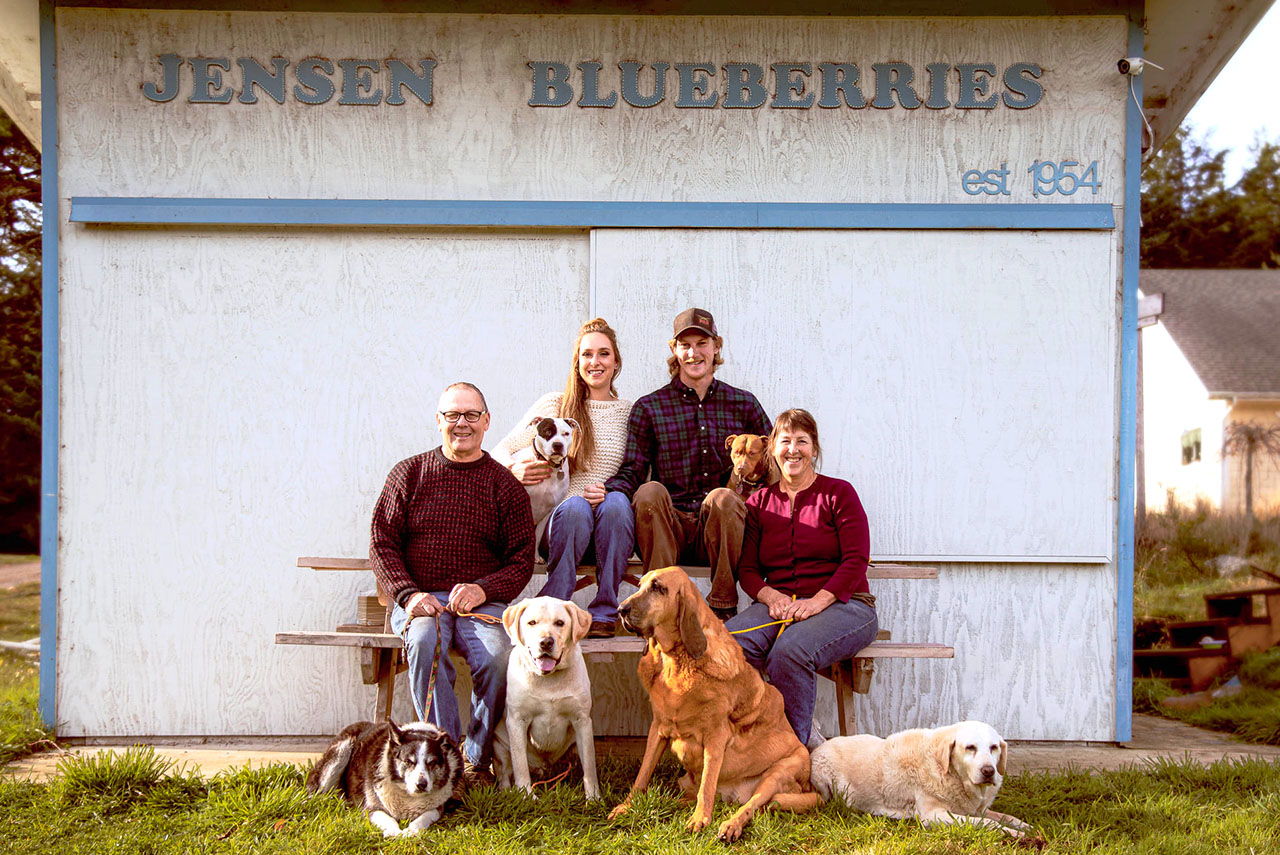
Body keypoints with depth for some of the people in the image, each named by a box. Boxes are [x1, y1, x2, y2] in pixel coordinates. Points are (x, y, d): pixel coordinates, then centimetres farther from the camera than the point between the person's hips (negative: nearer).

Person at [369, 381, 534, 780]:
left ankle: (477, 761, -10)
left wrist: (483, 589, -13)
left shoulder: (505, 485, 10)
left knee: (497, 656, -30)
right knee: (424, 640, -34)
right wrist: (409, 594, -10)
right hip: (419, 598, 0)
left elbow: (522, 560, 6)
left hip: (482, 602, 0)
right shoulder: (409, 473, 10)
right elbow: (382, 544, 6)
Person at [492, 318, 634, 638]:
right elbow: (501, 451, 10)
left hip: (613, 529, 1)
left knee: (617, 502, -33)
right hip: (561, 523, -1)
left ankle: (604, 613, -26)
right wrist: (514, 468, -14)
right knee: (575, 505, -35)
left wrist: (610, 492, -12)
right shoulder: (554, 404, 11)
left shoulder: (630, 412, 13)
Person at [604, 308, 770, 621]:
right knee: (650, 491, -30)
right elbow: (631, 472, 2)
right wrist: (606, 491, -20)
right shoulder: (649, 407, 10)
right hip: (669, 528, 0)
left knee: (722, 497, -32)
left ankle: (723, 607, -23)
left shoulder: (743, 404, 14)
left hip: (719, 531, 0)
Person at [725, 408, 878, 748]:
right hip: (778, 604, 4)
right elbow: (747, 568, 12)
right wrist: (771, 597, -10)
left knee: (789, 652, -36)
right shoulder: (759, 502, 18)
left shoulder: (838, 493, 7)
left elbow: (856, 560, -3)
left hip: (841, 604, -3)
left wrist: (817, 601, -17)